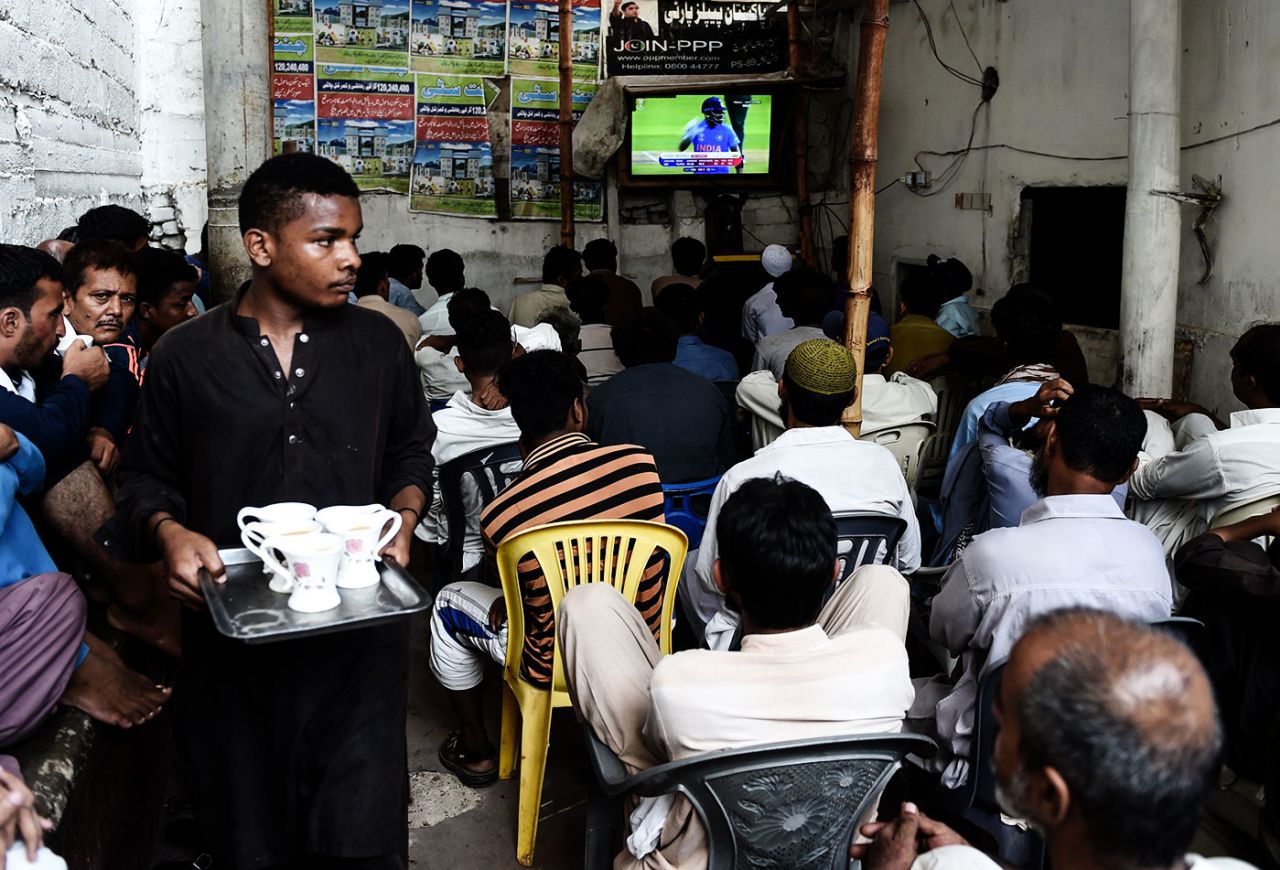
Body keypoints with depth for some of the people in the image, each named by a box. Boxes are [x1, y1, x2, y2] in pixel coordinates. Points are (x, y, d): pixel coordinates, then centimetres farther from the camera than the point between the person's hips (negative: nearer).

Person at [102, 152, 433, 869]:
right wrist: (168, 531, -9)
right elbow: (149, 475, 11)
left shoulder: (379, 343, 6)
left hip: (359, 625, 0)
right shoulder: (185, 356, 2)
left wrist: (402, 517, -4)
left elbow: (412, 452, 15)